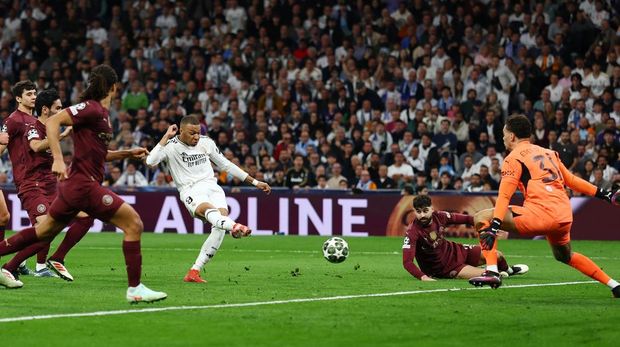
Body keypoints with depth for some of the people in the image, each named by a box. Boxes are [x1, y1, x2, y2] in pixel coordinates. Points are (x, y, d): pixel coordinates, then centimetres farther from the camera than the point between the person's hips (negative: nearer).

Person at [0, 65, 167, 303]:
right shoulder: (91, 108, -12)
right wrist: (58, 159, -27)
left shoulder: (101, 113, 15)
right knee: (133, 223, -9)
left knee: (44, 231, 20)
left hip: (74, 185, 10)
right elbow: (53, 122, -20)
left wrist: (128, 153, 19)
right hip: (84, 184, -10)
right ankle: (135, 288, -8)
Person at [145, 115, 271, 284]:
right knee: (208, 208, -37)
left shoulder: (206, 142, 14)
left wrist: (255, 182, 22)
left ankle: (195, 271, -20)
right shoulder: (171, 146, 2)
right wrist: (166, 137, -13)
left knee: (221, 221, -23)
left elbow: (227, 165, 23)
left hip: (211, 186, 4)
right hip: (190, 191, -4)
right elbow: (151, 162, -17)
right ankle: (234, 226, -73)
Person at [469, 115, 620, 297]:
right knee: (565, 256, 35)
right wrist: (604, 194, 32)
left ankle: (492, 272, -16)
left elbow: (504, 196, -9)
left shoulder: (514, 158, 3)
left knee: (482, 217, -1)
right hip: (565, 217, 8)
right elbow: (571, 180, 25)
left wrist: (494, 226, -17)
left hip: (541, 214, -8)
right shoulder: (549, 153, 23)